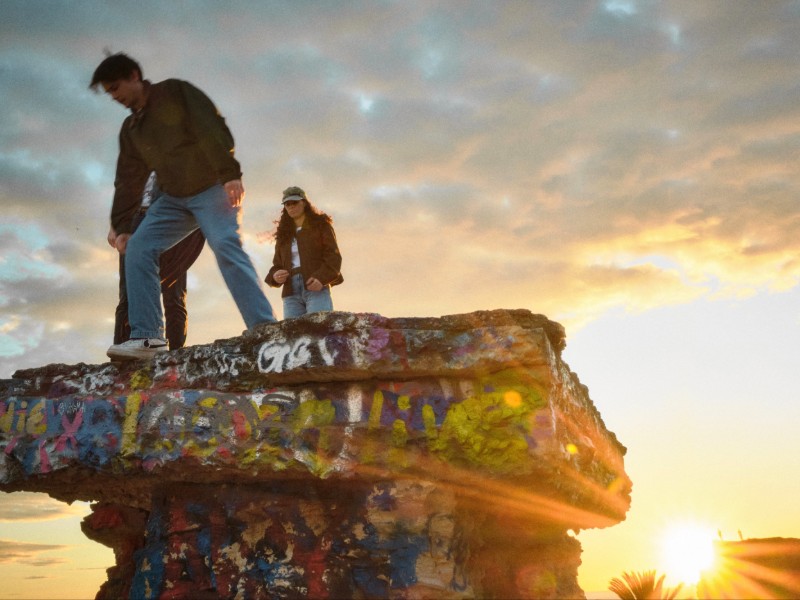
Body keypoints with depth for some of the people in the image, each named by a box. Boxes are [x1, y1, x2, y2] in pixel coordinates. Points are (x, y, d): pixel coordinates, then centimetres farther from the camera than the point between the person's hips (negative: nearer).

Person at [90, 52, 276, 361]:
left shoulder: (175, 93, -5)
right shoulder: (130, 128, 16)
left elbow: (212, 129, -17)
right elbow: (128, 180, 17)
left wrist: (230, 173, -28)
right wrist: (121, 226, 11)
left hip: (212, 188, -7)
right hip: (173, 199, 7)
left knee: (226, 247, -26)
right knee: (138, 249, -8)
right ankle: (148, 337, -11)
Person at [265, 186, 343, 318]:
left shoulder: (321, 225, 13)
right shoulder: (283, 233, 24)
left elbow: (333, 256, 2)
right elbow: (277, 265, 24)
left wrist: (322, 278, -17)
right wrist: (275, 276, -1)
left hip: (317, 288, -4)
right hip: (291, 293, 4)